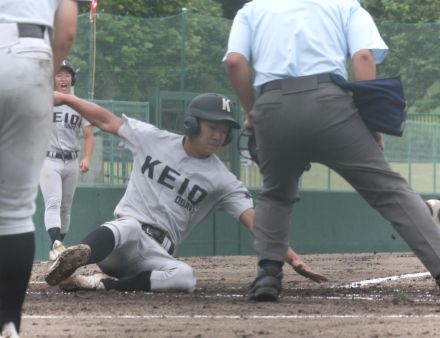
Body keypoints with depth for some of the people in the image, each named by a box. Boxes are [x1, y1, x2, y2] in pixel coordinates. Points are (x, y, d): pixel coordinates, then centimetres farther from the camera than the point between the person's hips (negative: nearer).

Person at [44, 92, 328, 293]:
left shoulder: (223, 181, 3)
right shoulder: (152, 139, 7)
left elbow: (256, 220, -7)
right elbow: (106, 120, 14)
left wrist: (292, 258, -20)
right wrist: (64, 98, 7)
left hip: (155, 256, 1)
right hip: (118, 240, -1)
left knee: (184, 277, -34)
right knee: (130, 227, -39)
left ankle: (98, 284, -33)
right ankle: (76, 256, -67)